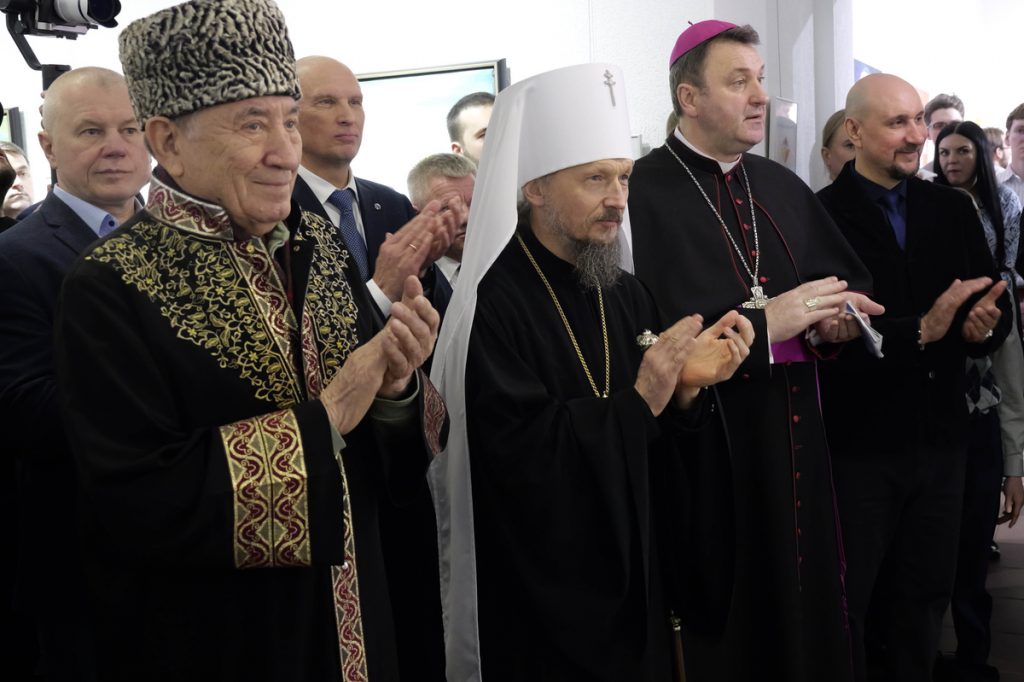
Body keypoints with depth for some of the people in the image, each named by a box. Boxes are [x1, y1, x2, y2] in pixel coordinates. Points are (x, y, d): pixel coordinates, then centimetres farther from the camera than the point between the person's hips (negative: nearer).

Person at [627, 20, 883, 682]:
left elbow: (849, 281, 18)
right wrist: (762, 323, -21)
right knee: (726, 629, 5)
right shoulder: (643, 194, -12)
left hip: (796, 447, 6)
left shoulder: (785, 188, 11)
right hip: (707, 454, -6)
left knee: (806, 606, 13)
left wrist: (834, 317, -4)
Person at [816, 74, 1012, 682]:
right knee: (846, 610, 7)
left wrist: (986, 324, -15)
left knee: (922, 604, 16)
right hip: (858, 444, -5)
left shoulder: (952, 209, 7)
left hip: (940, 440, 5)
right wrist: (920, 331, -23)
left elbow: (997, 305, 7)